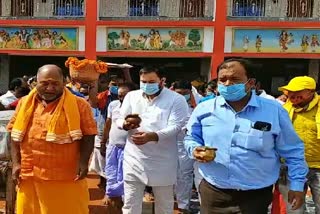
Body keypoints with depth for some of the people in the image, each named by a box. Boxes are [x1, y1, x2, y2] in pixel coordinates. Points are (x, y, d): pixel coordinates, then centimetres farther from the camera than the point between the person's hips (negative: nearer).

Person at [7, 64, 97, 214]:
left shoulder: (78, 105, -5)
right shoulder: (25, 103, 7)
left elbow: (88, 135, -5)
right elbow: (15, 135, 12)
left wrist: (83, 162, -15)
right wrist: (16, 163, 5)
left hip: (67, 177, -4)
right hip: (29, 176, 4)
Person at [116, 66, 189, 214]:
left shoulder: (176, 99, -6)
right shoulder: (131, 96, 7)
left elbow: (175, 127, -16)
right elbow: (119, 120, 8)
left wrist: (152, 136, -33)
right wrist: (126, 124, -18)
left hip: (162, 162, -2)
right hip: (134, 159, 3)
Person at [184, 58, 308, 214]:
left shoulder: (274, 111, -5)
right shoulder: (204, 109, -2)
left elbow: (292, 151, 2)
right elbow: (191, 138, 10)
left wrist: (297, 185, 1)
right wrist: (195, 150, -11)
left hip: (256, 196, -1)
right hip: (213, 193, 2)